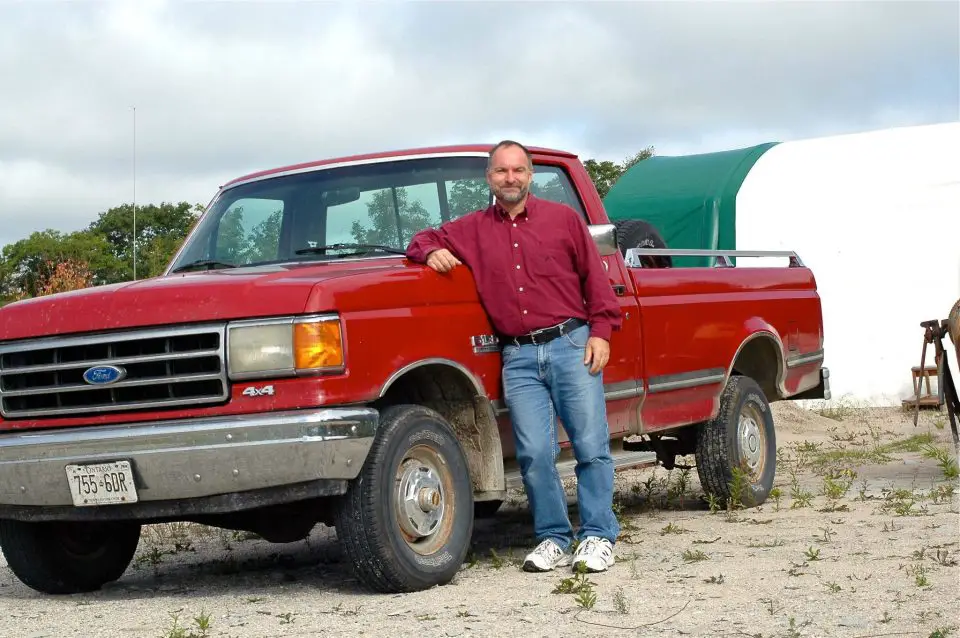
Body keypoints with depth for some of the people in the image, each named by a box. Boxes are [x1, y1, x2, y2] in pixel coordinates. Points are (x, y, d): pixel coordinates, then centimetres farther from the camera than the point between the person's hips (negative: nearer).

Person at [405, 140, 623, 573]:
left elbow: (594, 277, 8)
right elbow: (424, 240, 22)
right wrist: (432, 252, -2)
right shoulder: (472, 229, 14)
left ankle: (597, 537, 5)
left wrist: (601, 330, -2)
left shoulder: (563, 219, 10)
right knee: (534, 453, -4)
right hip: (519, 358, 2)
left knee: (591, 445, -3)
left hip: (572, 346, -1)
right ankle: (553, 539, 7)